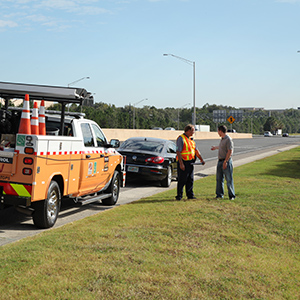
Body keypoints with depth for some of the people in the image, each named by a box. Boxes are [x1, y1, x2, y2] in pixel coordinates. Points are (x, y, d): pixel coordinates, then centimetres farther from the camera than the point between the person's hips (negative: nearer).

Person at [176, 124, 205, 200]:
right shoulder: (181, 138, -11)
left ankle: (190, 195, 16)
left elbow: (196, 151, 20)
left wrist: (201, 159, 10)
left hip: (190, 163, 8)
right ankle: (179, 196, 3)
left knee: (190, 180, 10)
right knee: (182, 180, -4)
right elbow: (178, 152, -17)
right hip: (183, 162, -8)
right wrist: (181, 164, -22)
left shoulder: (191, 140, 16)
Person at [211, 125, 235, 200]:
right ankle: (219, 194, 16)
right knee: (219, 179, 9)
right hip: (220, 161, 9)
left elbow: (230, 151, -19)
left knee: (229, 179, -4)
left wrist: (225, 162, -22)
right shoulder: (222, 139, 13)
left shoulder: (228, 139, -14)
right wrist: (215, 147, 53)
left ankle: (231, 195, 2)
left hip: (226, 161, -9)